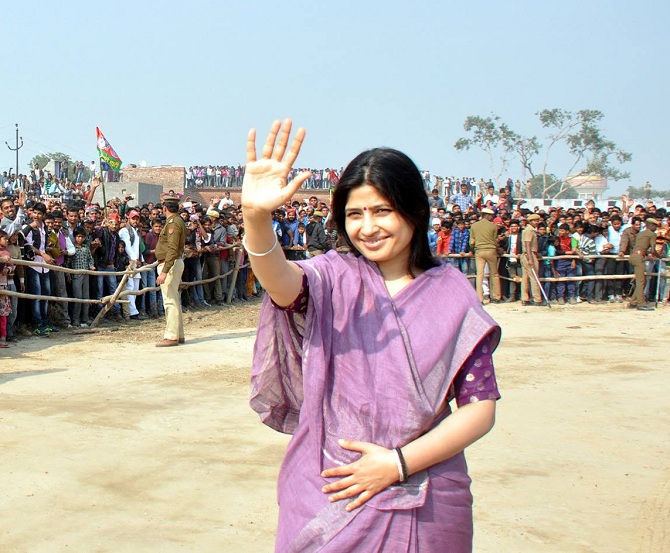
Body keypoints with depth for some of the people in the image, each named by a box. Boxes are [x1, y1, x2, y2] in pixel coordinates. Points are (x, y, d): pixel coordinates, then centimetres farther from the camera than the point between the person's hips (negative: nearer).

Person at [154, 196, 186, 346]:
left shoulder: (173, 223, -16)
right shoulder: (178, 221, 16)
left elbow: (172, 249, -24)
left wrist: (164, 271, -27)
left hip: (170, 264, -11)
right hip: (176, 263, 11)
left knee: (170, 301, -10)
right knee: (174, 301, 14)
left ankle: (171, 336, -9)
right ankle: (178, 335, 19)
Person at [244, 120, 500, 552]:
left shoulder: (451, 293, -1)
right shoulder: (334, 278, -3)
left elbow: (480, 407, -3)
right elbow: (282, 282, -26)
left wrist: (400, 463, -12)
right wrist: (256, 217, -45)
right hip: (328, 495, 0)